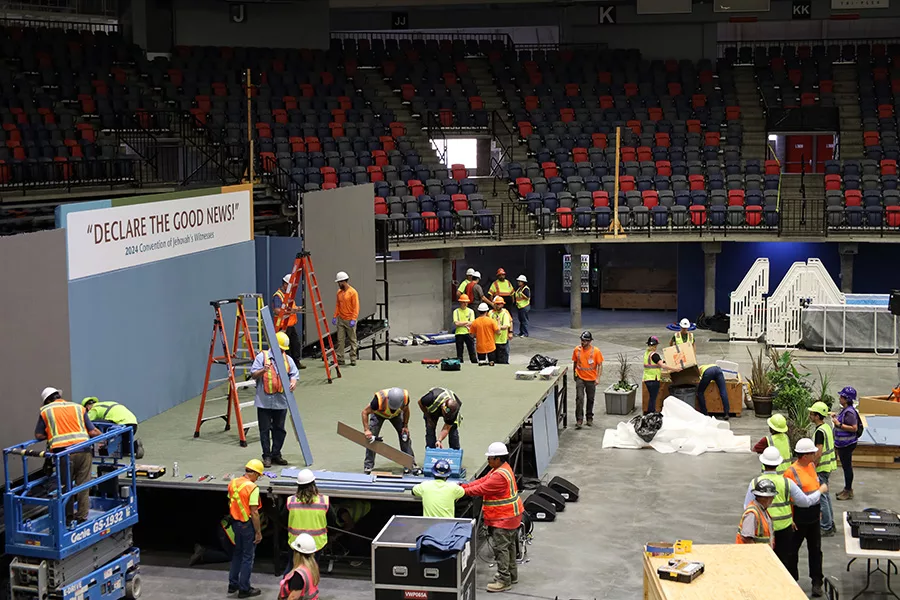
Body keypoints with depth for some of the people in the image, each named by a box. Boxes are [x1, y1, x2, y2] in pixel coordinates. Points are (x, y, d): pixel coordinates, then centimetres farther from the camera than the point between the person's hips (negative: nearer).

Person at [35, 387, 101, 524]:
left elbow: (38, 435, 11)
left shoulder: (46, 411, 12)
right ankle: (82, 516, 14)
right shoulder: (78, 407, 16)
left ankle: (69, 516, 21)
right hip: (83, 450, 1)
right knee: (83, 485, 10)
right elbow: (92, 432, 10)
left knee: (66, 485, 15)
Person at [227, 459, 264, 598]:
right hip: (248, 525, -7)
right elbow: (254, 512, -21)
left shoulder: (232, 483, 1)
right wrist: (258, 532, -15)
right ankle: (244, 589, 13)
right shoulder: (252, 487, -21)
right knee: (248, 557, 5)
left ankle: (233, 584, 30)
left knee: (237, 553, 22)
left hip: (236, 523, 7)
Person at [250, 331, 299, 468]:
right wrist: (263, 370, -24)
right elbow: (253, 374, -4)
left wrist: (293, 382, -18)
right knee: (265, 430, 2)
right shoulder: (262, 357, -1)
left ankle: (276, 454, 22)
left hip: (281, 402, 3)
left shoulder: (288, 359, 9)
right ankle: (267, 456, 10)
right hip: (264, 401, -3)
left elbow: (294, 374, 4)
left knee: (279, 429, 10)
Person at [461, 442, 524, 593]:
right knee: (508, 545, 19)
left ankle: (504, 580, 1)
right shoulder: (501, 468, 8)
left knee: (500, 547, -5)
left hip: (504, 518, -11)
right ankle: (512, 575, 30)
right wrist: (463, 486, -1)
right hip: (508, 515, 11)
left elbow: (481, 489, -23)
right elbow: (483, 480, 7)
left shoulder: (500, 475, -27)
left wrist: (463, 491, -12)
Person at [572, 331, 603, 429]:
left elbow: (600, 365, -6)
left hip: (591, 379, 0)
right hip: (580, 378, 0)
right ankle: (579, 420, -10)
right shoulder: (577, 350, -3)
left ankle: (589, 418, 27)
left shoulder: (596, 351, -9)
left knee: (590, 399, 11)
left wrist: (598, 378, -15)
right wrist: (575, 375, 17)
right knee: (579, 398, -12)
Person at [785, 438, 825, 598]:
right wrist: (790, 519, -17)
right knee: (793, 549, 9)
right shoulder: (791, 472, -19)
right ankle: (792, 580, 23)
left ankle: (817, 582, 20)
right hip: (799, 518, -7)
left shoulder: (811, 466, 4)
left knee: (815, 549, 11)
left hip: (814, 516, 7)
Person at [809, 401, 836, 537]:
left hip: (821, 468, -10)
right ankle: (830, 523, 28)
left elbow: (818, 453, -25)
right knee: (825, 495, 20)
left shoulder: (820, 431, -23)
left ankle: (827, 528, 3)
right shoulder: (827, 426, 7)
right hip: (829, 465, 10)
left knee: (821, 497, -2)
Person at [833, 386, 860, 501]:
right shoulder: (844, 410, 8)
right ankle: (847, 489, 31)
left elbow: (854, 428, -27)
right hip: (842, 443, 10)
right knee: (845, 466, 19)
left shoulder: (850, 412, -23)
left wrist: (839, 424, -26)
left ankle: (848, 492, 10)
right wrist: (836, 418, 9)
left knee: (847, 467, 0)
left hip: (847, 444, -10)